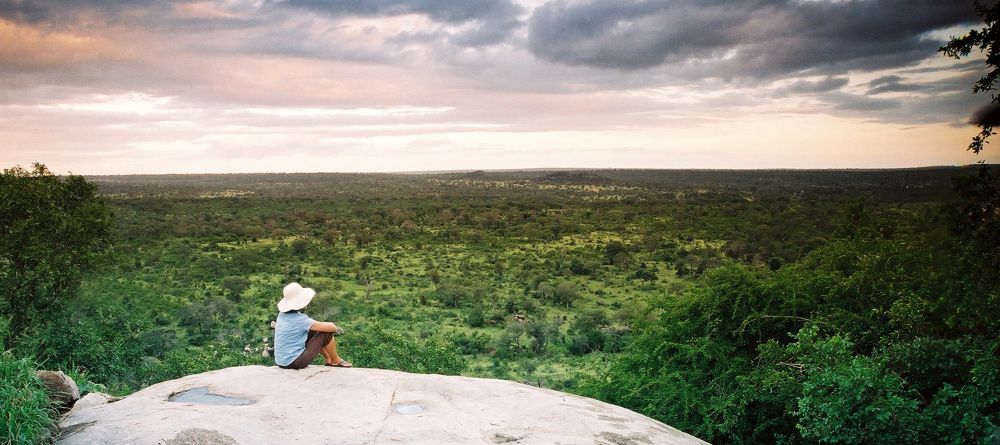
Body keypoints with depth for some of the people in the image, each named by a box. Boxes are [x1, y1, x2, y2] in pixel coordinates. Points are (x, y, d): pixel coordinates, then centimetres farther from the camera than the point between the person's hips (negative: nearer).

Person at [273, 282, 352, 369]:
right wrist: (336, 329, 2)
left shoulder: (282, 314, 4)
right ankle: (335, 361, 14)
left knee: (313, 332, 22)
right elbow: (329, 327, -18)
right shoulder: (299, 319, -20)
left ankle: (329, 359, 28)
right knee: (327, 333, -7)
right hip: (295, 363, -9)